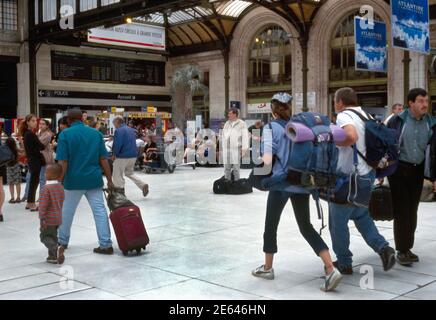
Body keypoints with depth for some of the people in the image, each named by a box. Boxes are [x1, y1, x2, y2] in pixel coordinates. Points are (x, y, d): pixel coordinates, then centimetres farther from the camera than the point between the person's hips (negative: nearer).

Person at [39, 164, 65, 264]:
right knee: (53, 236, 17)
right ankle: (53, 256, 19)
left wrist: (42, 218, -17)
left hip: (48, 219, -7)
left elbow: (43, 205, -20)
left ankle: (56, 248, -22)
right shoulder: (60, 187, 7)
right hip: (58, 218, 7)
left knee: (45, 237, 1)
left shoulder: (46, 188, -18)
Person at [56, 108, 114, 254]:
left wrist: (60, 180, -2)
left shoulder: (65, 134, -4)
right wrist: (109, 180, 7)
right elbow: (104, 159, 3)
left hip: (74, 180, -2)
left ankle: (63, 241, 31)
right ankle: (106, 244, 1)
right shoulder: (96, 133, 5)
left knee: (67, 211, 16)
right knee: (100, 211, 3)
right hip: (94, 179, 2)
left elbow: (63, 162, -11)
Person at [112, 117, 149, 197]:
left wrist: (114, 154, -7)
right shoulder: (131, 130, 13)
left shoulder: (119, 131, -14)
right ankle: (143, 185, 6)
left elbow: (117, 144, -21)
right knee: (129, 173, 23)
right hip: (133, 156, 8)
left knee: (117, 175, 4)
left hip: (122, 156, -8)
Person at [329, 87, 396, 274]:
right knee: (361, 216, 23)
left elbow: (352, 136, -33)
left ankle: (344, 263, 16)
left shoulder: (344, 116, -14)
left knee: (338, 222, 6)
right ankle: (383, 248, 6)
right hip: (368, 173, 8)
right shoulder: (365, 115, 11)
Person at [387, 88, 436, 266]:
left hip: (417, 171, 4)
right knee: (401, 211, -4)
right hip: (399, 169, -4)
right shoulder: (398, 120, -8)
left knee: (412, 211, 10)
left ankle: (408, 248, 22)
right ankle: (401, 251, 5)